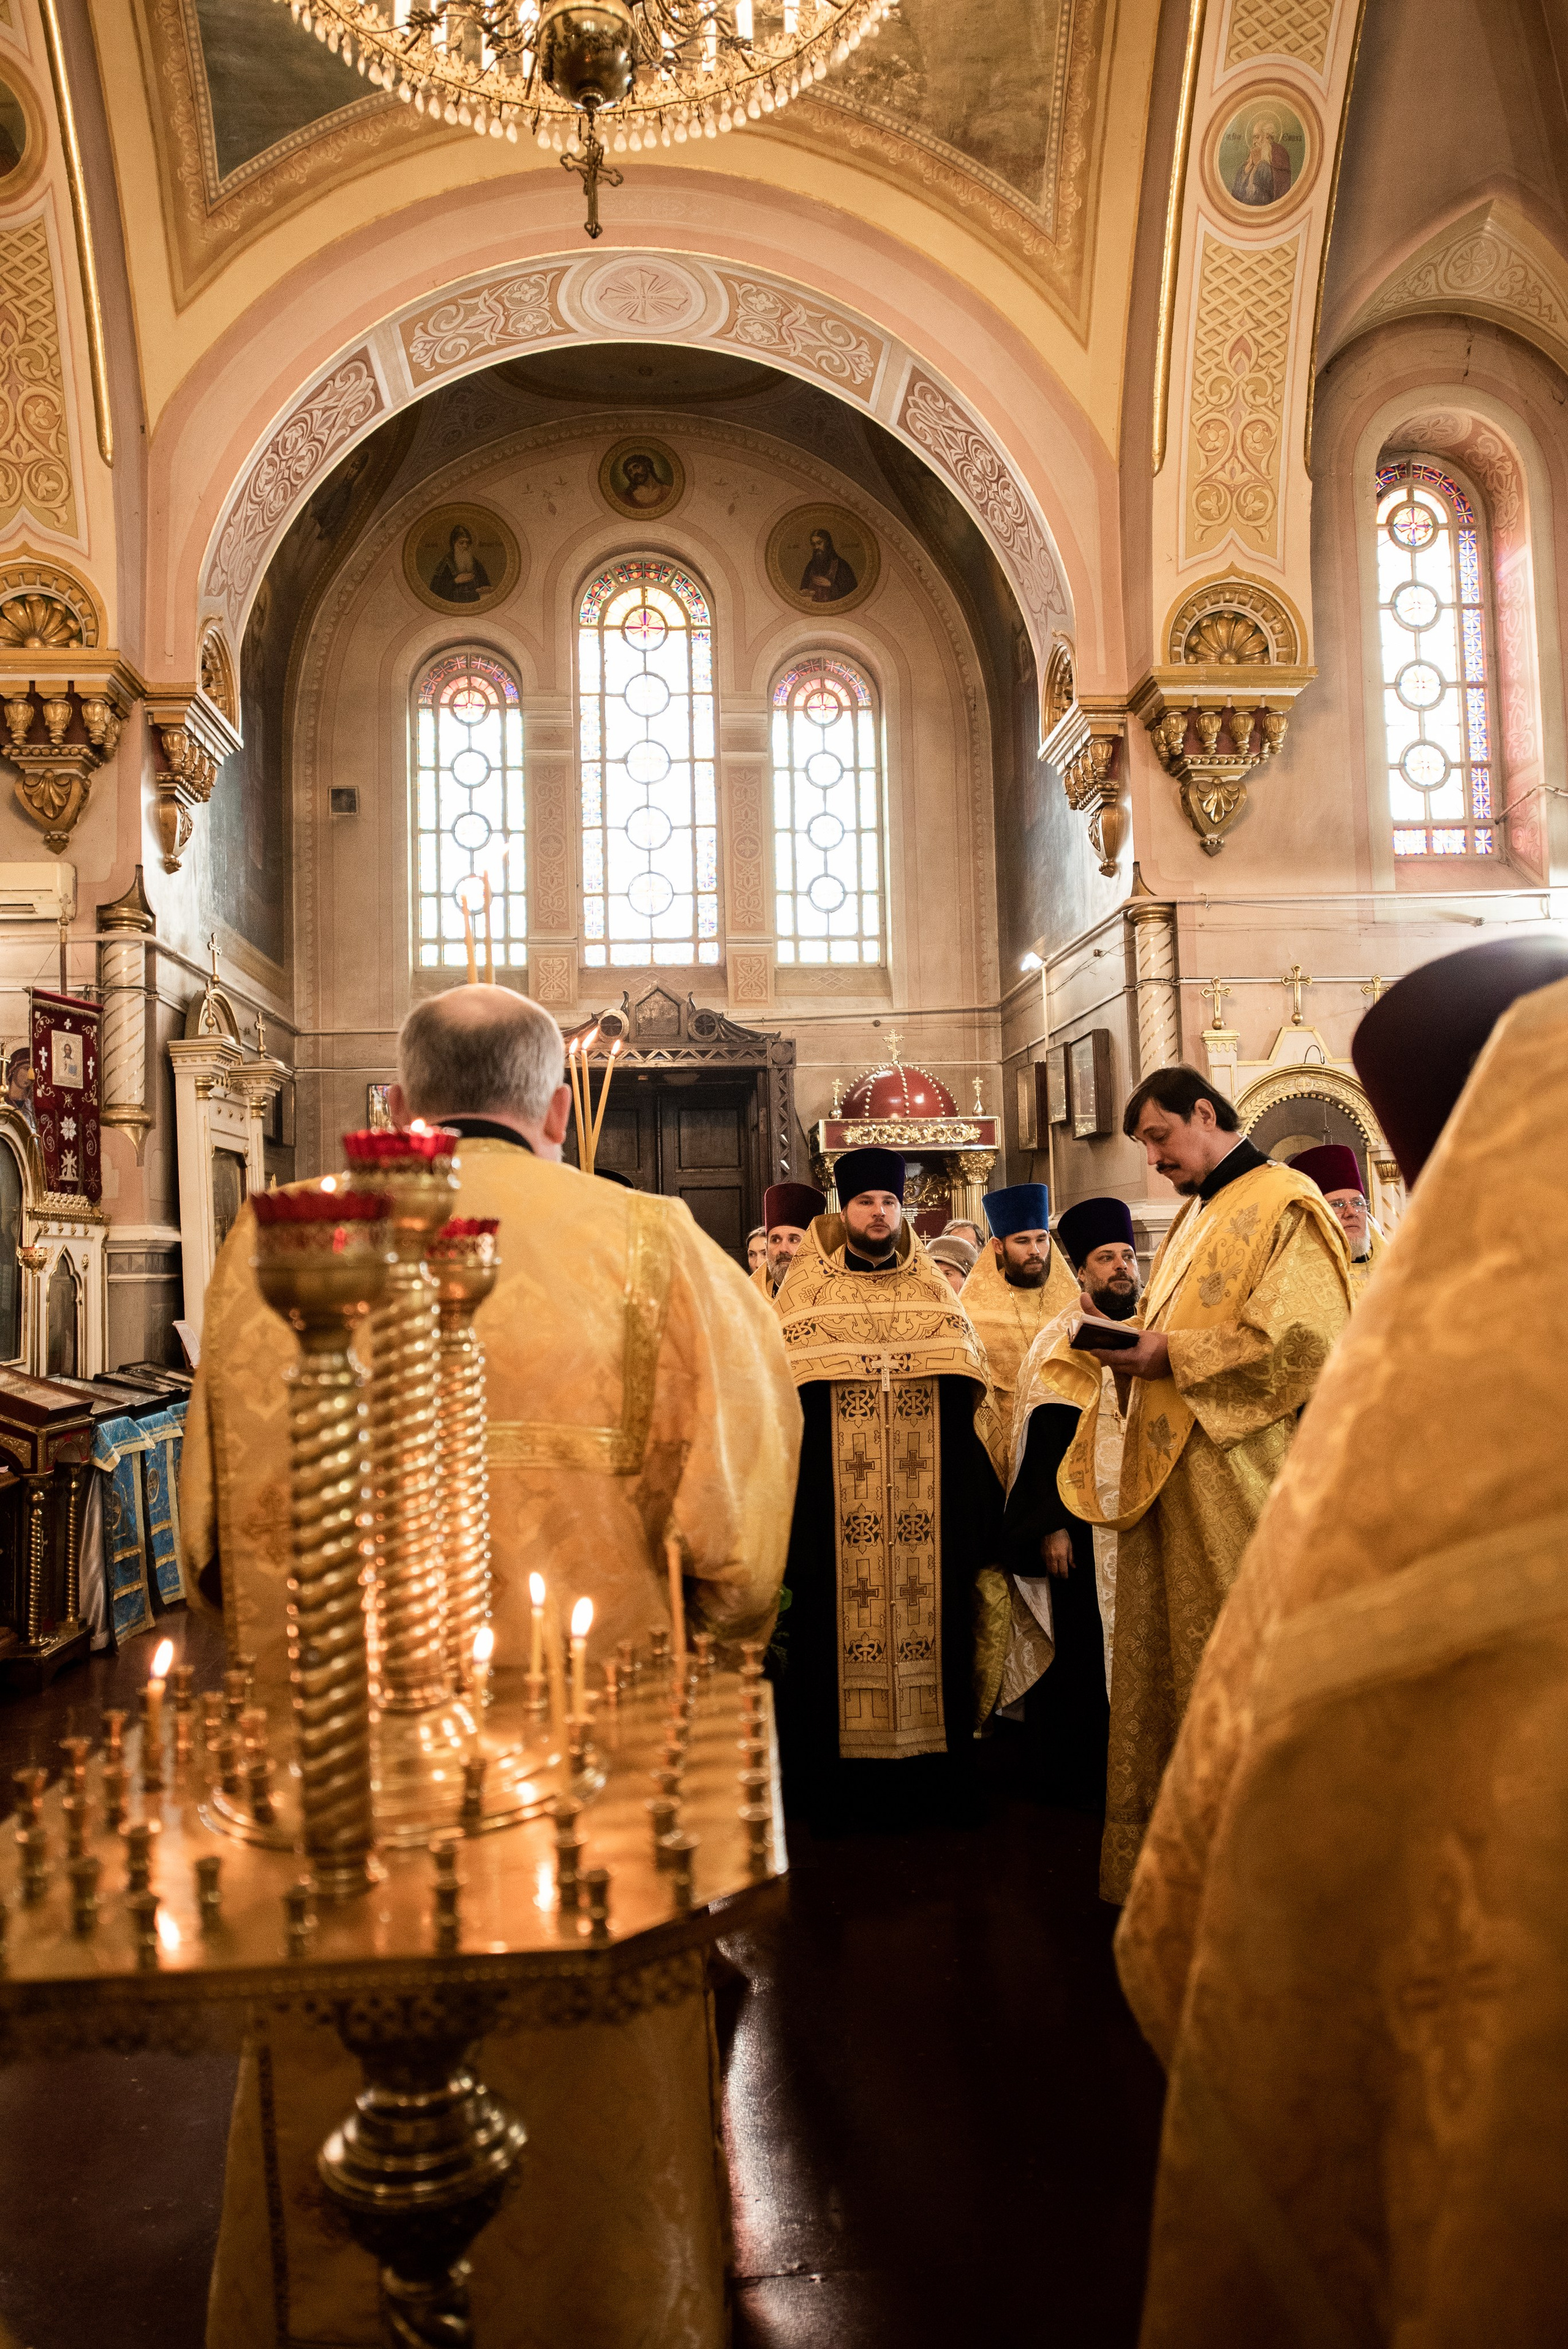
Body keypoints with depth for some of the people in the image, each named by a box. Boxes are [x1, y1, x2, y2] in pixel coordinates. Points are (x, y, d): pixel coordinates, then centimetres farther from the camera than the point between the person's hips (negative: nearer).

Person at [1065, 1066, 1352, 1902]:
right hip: (1166, 1473, 9)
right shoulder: (1192, 1218, 20)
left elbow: (1300, 1340, -18)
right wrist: (1135, 1348, 4)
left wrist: (1172, 1355, -15)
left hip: (1236, 1477, -8)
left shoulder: (1284, 1205, -7)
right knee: (1160, 1660, 11)